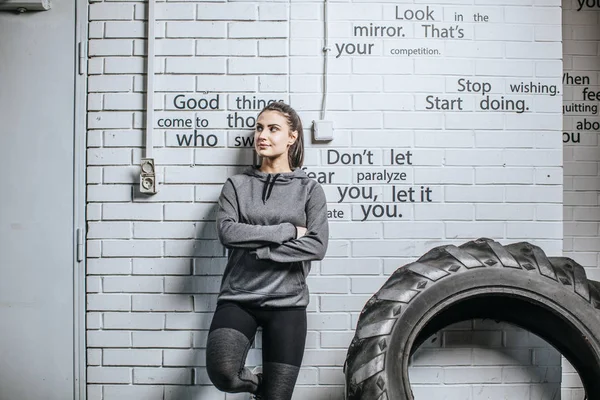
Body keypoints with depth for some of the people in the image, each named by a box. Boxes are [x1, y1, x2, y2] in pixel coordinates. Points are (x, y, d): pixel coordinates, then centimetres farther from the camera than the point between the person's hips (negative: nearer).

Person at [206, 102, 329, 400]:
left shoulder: (309, 189, 5)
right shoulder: (236, 185, 7)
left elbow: (317, 245, -7)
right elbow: (227, 232, -9)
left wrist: (257, 250, -13)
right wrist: (288, 231, -11)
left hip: (287, 303, 0)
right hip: (238, 299, 0)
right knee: (222, 372, -24)